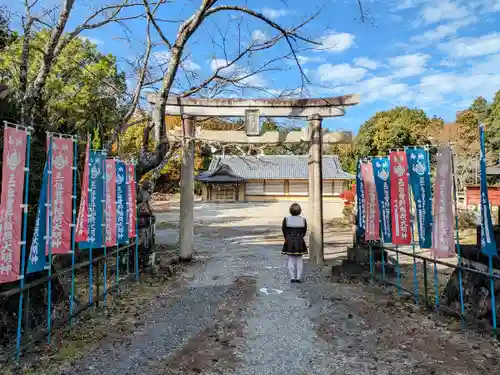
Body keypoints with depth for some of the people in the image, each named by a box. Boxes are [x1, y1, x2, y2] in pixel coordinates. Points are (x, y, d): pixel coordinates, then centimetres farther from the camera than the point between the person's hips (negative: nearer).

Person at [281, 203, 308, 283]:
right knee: (299, 260, 10)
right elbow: (304, 230, 4)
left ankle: (293, 277, 8)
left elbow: (284, 230, 0)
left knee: (291, 260, 8)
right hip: (300, 242, 1)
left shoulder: (286, 219, -8)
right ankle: (299, 277, 9)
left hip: (289, 242, -1)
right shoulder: (303, 219, -4)